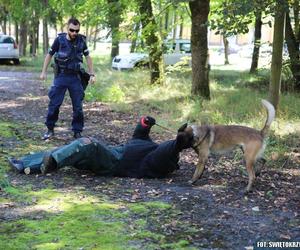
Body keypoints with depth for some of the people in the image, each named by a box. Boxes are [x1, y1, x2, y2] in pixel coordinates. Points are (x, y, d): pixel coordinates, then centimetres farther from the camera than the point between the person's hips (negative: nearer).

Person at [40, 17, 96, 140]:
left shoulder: (81, 40, -1)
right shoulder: (59, 40, -5)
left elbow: (88, 57, 11)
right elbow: (49, 55, 7)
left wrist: (92, 74, 7)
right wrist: (43, 72, 5)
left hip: (75, 77, 1)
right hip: (60, 76, -1)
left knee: (78, 106, 3)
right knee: (54, 103, -1)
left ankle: (77, 131, 14)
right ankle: (50, 129, 13)